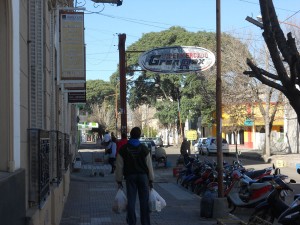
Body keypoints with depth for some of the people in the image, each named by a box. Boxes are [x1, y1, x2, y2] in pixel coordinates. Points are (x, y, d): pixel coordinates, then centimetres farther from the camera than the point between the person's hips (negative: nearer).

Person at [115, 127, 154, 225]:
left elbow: (119, 166, -1)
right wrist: (151, 180, 6)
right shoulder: (144, 149, -3)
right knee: (144, 201, 6)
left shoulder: (123, 149, -2)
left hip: (130, 177, 0)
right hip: (143, 176, 0)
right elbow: (149, 166, -1)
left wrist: (119, 181, 6)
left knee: (131, 201, 3)